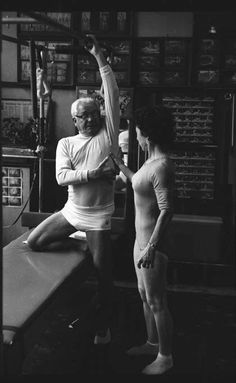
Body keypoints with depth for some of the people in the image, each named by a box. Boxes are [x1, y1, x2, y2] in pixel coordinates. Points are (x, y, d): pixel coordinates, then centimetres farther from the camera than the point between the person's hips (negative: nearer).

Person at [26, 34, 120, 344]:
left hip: (98, 216, -3)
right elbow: (62, 177, -11)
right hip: (71, 211, 4)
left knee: (102, 271, 2)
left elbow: (113, 95, -12)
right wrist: (94, 172, -23)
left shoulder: (107, 134, -3)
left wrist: (100, 57, -14)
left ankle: (103, 326, 22)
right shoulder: (65, 143, 3)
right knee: (34, 242, 6)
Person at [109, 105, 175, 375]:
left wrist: (151, 248, -28)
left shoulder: (162, 167, -23)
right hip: (141, 238, 10)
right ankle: (152, 342, 39)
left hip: (152, 242, -10)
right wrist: (120, 165, 33)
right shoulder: (152, 161, 8)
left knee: (156, 302, 2)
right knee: (144, 294, 22)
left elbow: (166, 210, -26)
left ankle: (165, 357, 18)